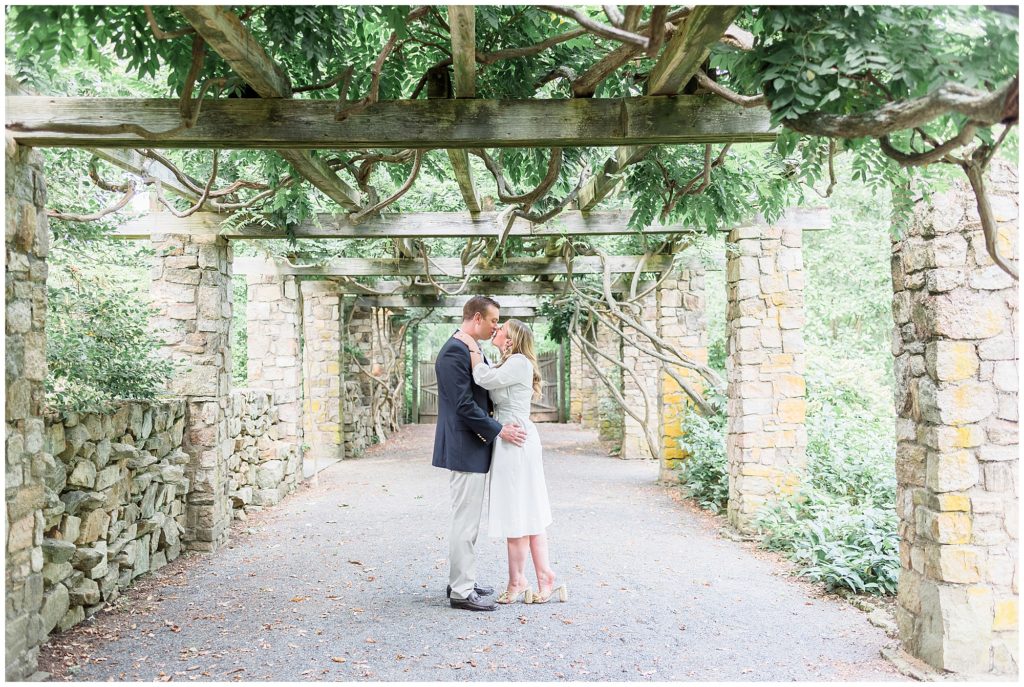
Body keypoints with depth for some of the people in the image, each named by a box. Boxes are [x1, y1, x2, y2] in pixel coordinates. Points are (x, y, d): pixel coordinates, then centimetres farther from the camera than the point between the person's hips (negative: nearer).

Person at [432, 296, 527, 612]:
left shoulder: (472, 350, 15)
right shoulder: (454, 352, -17)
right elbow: (463, 405, -22)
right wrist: (498, 430, -17)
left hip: (474, 447, 11)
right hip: (464, 449, -11)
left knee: (468, 521, 17)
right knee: (465, 522, -3)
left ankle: (462, 582, 27)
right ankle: (461, 592, 5)